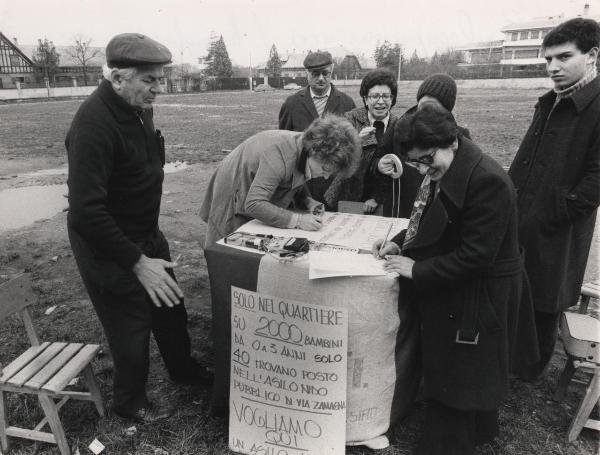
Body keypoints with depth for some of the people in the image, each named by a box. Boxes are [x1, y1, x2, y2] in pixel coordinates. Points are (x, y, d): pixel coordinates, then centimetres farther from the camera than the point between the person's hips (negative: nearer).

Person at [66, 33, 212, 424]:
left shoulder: (138, 109, 0)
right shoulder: (94, 124, -28)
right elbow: (85, 214, -31)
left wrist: (149, 240, 12)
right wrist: (137, 263, -28)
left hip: (146, 235, 8)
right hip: (109, 248, -8)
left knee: (170, 307, 21)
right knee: (133, 327, 8)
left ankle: (183, 368, 47)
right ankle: (129, 402, 35)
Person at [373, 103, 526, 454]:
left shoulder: (487, 181, -27)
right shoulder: (442, 173, 1)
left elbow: (475, 257, -27)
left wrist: (417, 270, -21)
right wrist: (399, 243, -2)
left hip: (475, 296, -9)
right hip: (448, 286, 9)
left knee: (455, 377, 8)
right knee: (443, 369, 24)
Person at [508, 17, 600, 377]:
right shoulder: (551, 102, 12)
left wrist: (549, 216, -18)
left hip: (556, 233, -7)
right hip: (521, 221, 7)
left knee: (543, 306, 10)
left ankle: (531, 373, 32)